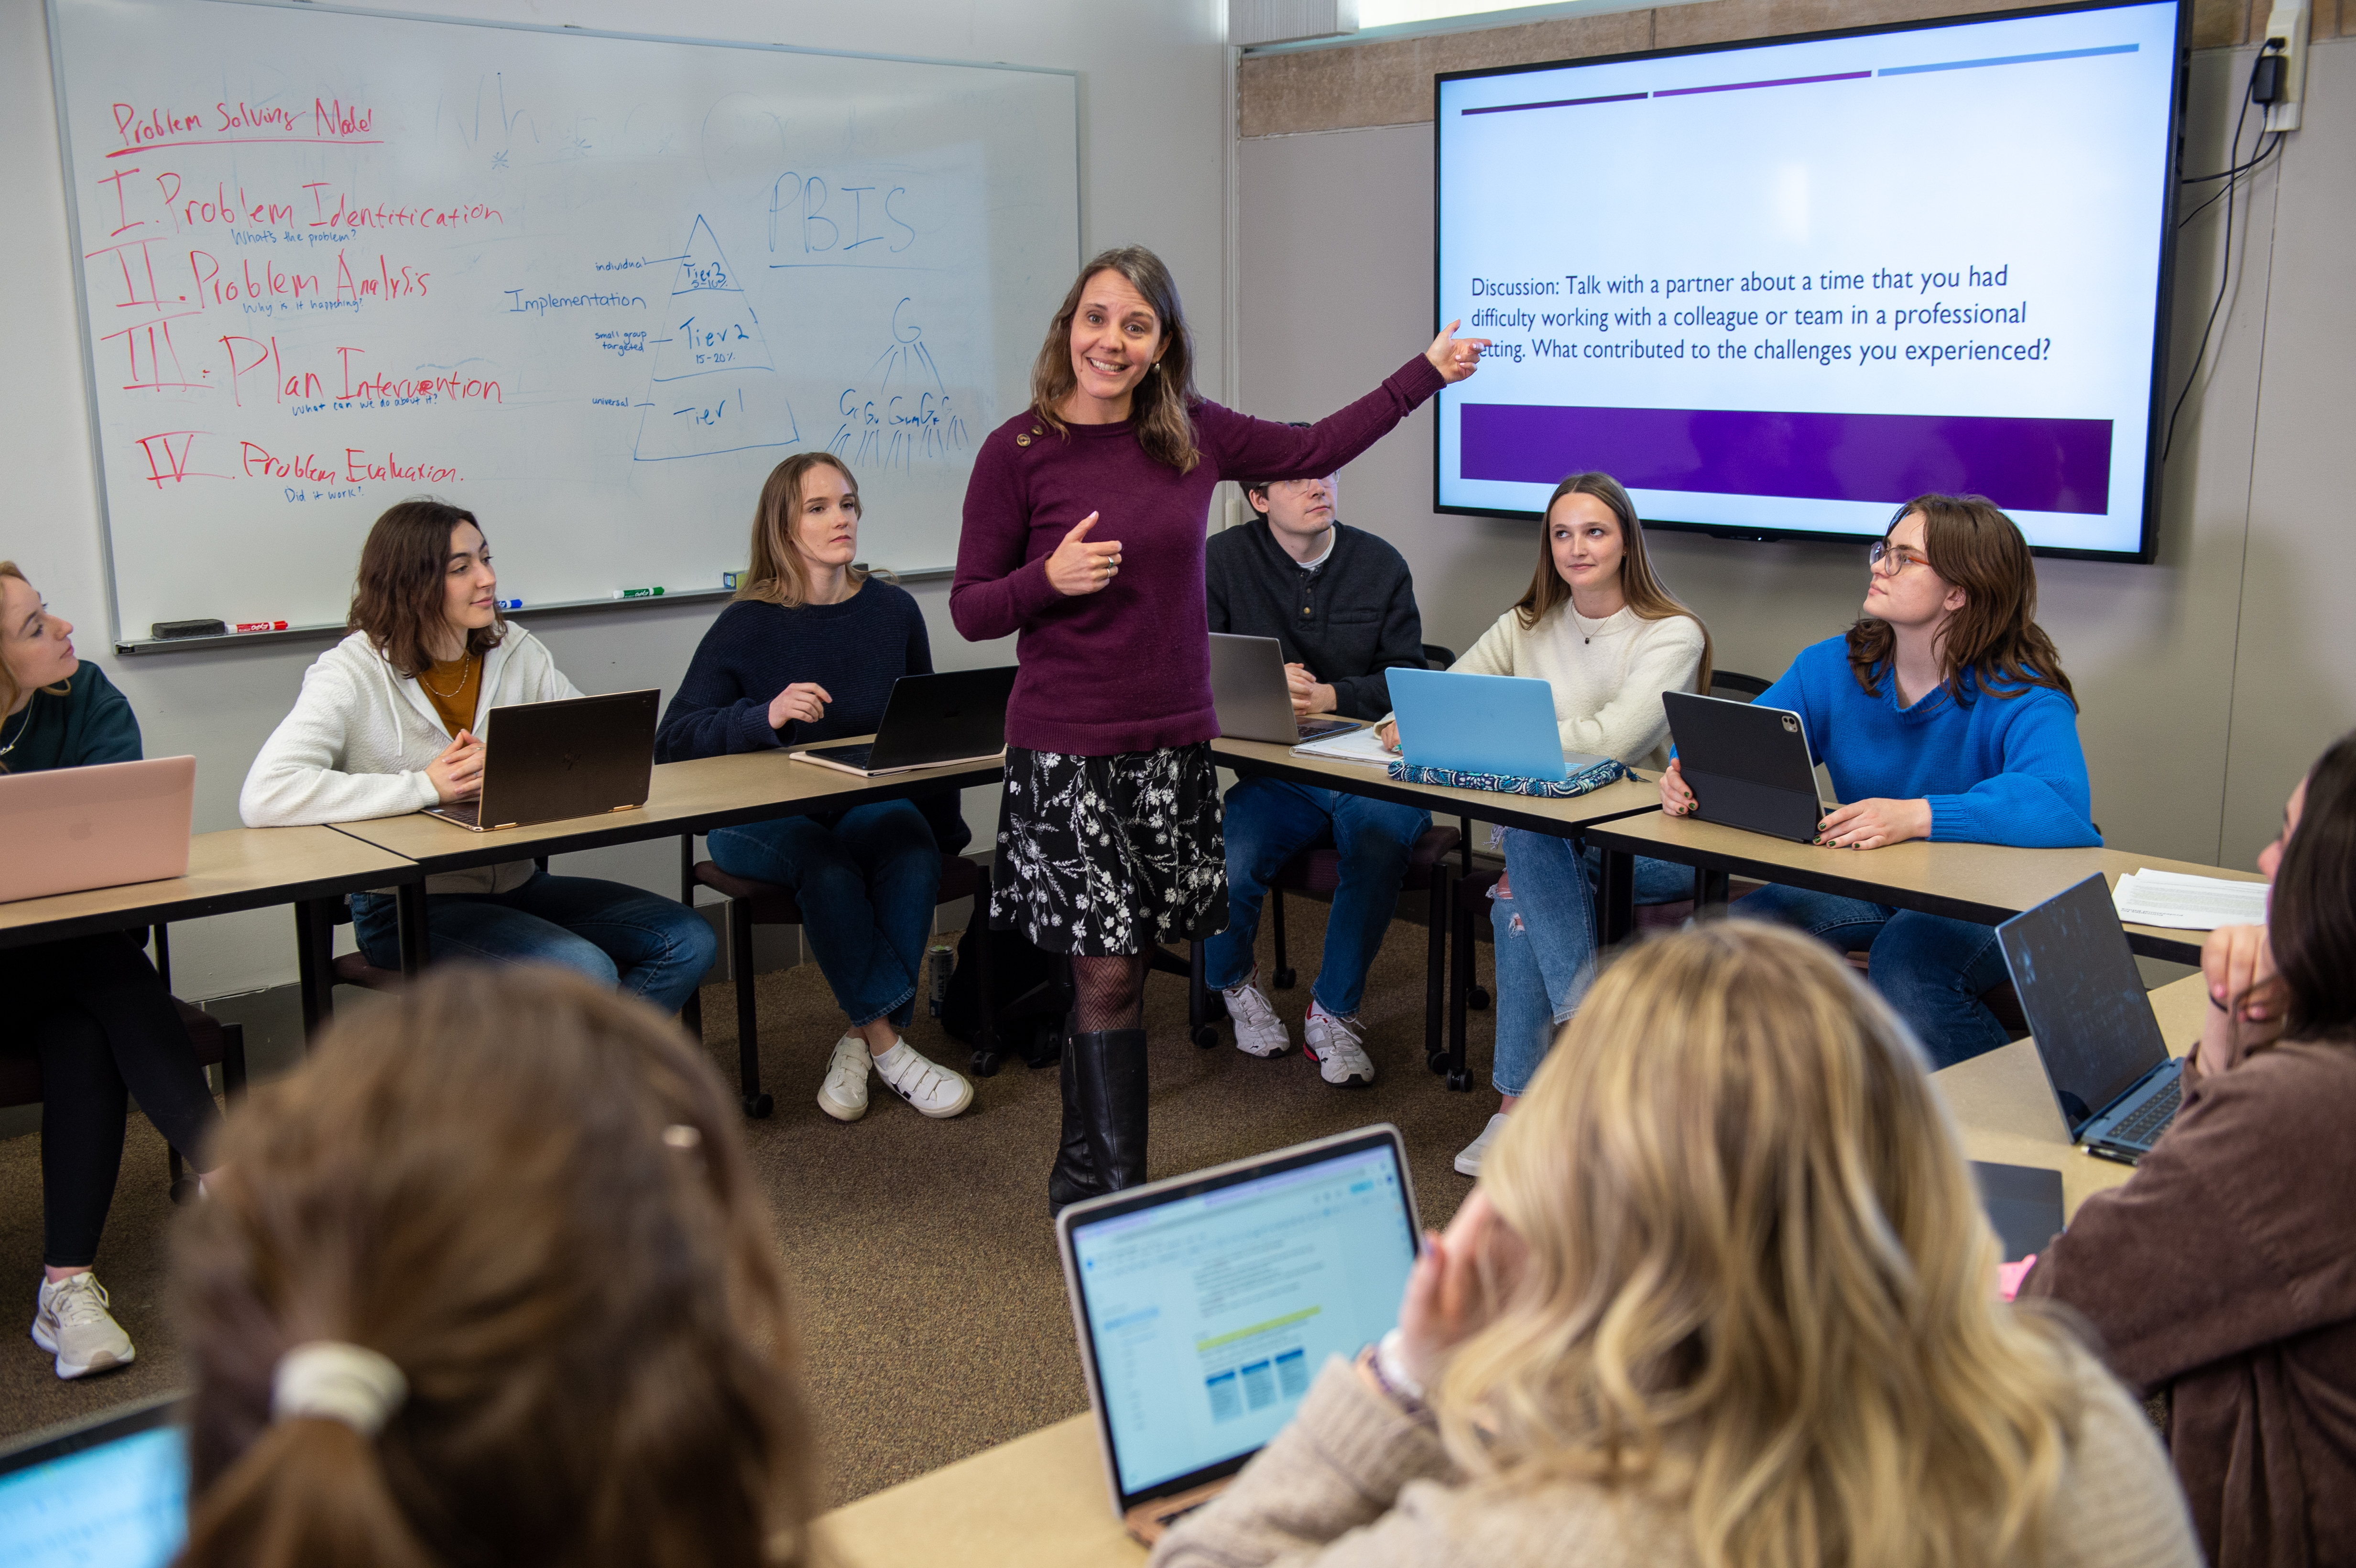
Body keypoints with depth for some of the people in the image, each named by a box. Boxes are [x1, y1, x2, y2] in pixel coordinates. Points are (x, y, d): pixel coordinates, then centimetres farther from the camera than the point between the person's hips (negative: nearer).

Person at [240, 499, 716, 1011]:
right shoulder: (353, 674, -10)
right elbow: (264, 797, -24)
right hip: (407, 908, -6)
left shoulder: (515, 651, 6)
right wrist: (428, 787, -23)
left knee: (688, 941, -12)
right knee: (585, 974, -29)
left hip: (515, 884, 6)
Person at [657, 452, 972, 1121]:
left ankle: (861, 1043, -18)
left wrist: (945, 825, 10)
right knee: (825, 865, -34)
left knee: (913, 855, -30)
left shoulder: (893, 610, 5)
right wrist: (766, 717, -26)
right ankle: (886, 1043, -19)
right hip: (763, 816, -2)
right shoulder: (748, 625, -5)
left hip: (867, 803, 3)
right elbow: (673, 739, -10)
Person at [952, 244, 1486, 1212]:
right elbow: (970, 609, -3)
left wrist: (1427, 372, 21)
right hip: (1066, 752, -4)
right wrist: (1050, 577, -21)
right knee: (1108, 971, -4)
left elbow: (1314, 450, 18)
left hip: (1174, 743, 4)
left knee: (1114, 964, 10)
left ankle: (1083, 1186, 24)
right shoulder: (1017, 453, -6)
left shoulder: (1192, 437, 5)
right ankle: (1112, 1196, 8)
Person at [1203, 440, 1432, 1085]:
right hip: (1273, 776, 0)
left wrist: (1328, 696, -13)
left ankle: (1333, 1010, -12)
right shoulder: (1222, 560, 5)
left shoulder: (1381, 563, 9)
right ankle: (1234, 980, 10)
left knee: (1380, 832, -35)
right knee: (1227, 865, -30)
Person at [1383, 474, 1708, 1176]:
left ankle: (1518, 1102, -23)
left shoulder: (1672, 635, -5)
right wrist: (1415, 724, -18)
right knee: (1523, 884, -32)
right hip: (1550, 836, 4)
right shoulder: (1528, 625, 13)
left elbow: (1614, 738, -21)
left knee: (1519, 896, -32)